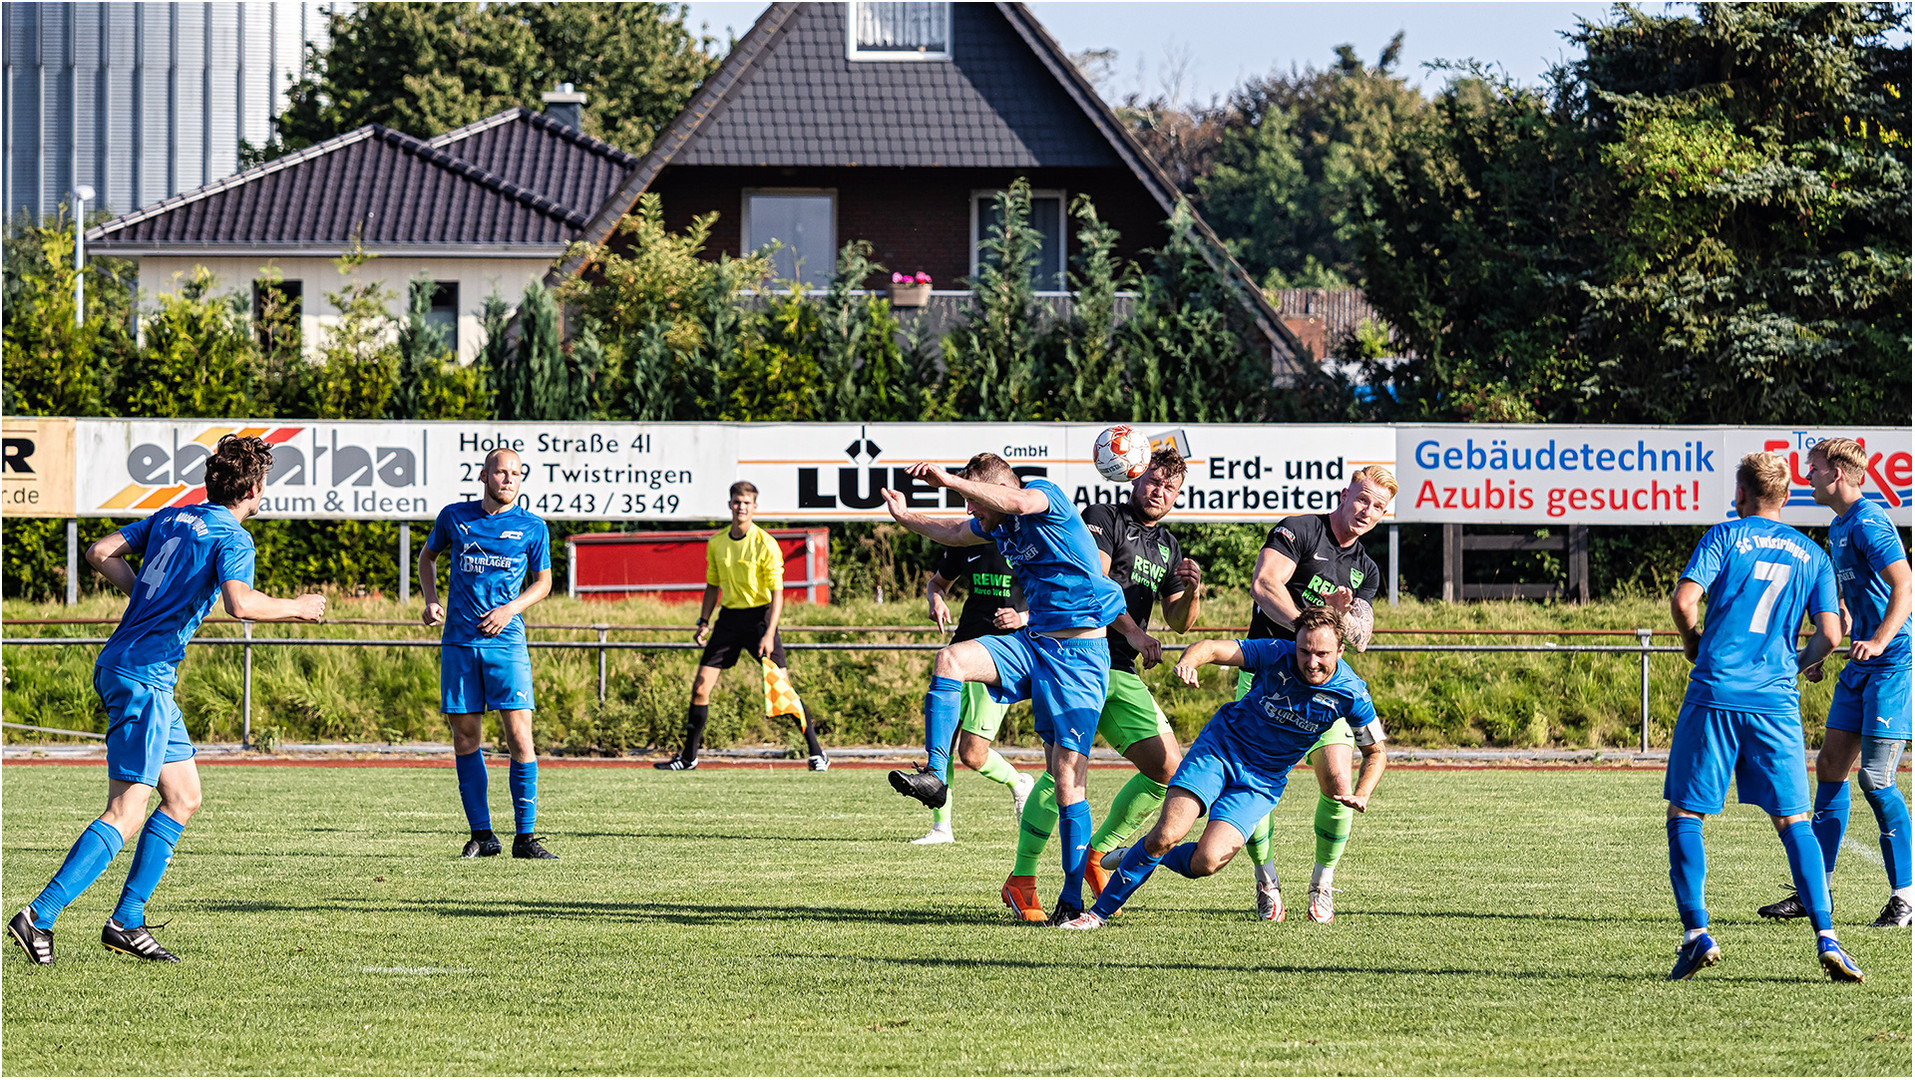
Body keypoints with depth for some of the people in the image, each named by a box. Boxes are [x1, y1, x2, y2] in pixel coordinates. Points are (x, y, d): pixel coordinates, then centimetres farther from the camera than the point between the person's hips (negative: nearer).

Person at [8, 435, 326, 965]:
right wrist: (297, 608, -9)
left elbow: (101, 554, 13)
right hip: (144, 677, -9)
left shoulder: (170, 518, 15)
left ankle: (126, 921, 13)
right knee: (127, 813, -11)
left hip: (118, 665, 9)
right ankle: (39, 917, -17)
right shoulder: (232, 538, -9)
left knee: (185, 797, 14)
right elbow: (239, 604, -25)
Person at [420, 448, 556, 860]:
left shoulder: (532, 527, 3)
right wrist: (431, 601, 7)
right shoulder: (455, 517, 6)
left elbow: (543, 581, 12)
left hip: (506, 641, -1)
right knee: (466, 738, 3)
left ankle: (525, 837, -4)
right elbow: (428, 555, 23)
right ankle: (481, 835, 11)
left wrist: (510, 609, -5)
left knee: (519, 736, -9)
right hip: (459, 643, 1)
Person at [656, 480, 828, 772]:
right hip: (729, 616, 5)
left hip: (759, 616, -5)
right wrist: (704, 622, 8)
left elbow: (777, 593, -12)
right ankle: (688, 757, 8)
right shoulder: (716, 543, 5)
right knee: (700, 685, -2)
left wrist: (769, 635, -20)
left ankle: (816, 752, 1)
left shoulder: (765, 545, -11)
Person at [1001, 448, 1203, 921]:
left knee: (1169, 767, 0)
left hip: (1122, 672, 8)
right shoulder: (1104, 518, 0)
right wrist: (1133, 633, -22)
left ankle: (1095, 852, 15)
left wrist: (1192, 590, -1)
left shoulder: (1168, 546, 21)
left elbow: (1179, 622, 21)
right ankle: (1020, 881, -12)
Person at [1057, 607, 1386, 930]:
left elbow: (1375, 751, 2)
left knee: (1207, 862, -19)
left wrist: (1360, 796, -15)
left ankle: (1136, 857, 12)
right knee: (1168, 834, -19)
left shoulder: (1352, 693, -13)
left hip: (1262, 782, 1)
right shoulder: (1277, 654, -18)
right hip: (1220, 749, -1)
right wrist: (1189, 660, -44)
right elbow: (1213, 648, -21)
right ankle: (1099, 912, -1)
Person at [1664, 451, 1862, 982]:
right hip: (1776, 700, 3)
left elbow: (1684, 600, -9)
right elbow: (1829, 635, 4)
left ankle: (1696, 932, -5)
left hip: (1715, 693, -3)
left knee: (1685, 813, 7)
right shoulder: (1811, 555, 12)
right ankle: (1826, 939, -7)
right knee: (1794, 820, 6)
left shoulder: (1725, 537, 3)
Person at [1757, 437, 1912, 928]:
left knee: (1875, 777, -11)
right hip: (1860, 667, 10)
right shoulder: (1839, 528, 17)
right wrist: (1819, 653, 26)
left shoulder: (1869, 524, -14)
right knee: (1830, 768, 8)